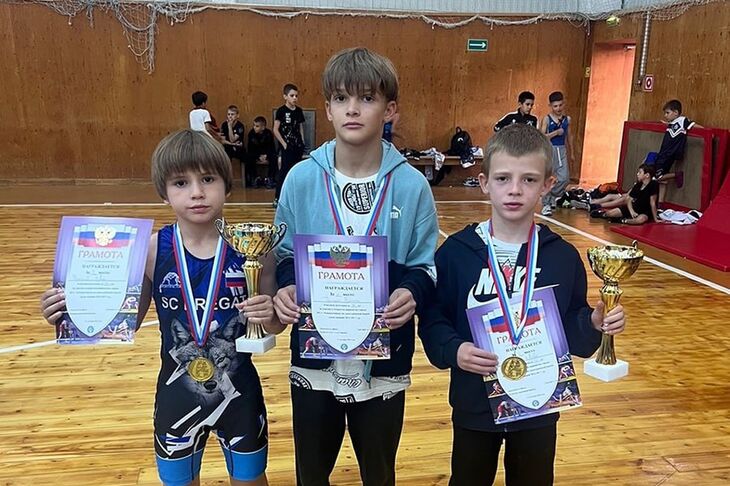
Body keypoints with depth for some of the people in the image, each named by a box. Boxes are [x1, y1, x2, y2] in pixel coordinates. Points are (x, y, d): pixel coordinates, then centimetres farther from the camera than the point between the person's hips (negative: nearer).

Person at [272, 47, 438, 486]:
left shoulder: (411, 185, -7)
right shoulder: (302, 178, -6)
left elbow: (425, 266, -2)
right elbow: (284, 256, 3)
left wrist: (412, 294, -23)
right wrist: (286, 288, -18)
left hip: (384, 361, 0)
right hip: (315, 357, 1)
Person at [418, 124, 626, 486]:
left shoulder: (563, 256, -6)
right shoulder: (455, 250, -11)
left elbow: (571, 334, 0)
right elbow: (432, 319, -9)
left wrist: (594, 324, -20)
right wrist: (452, 350, -27)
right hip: (474, 406, -1)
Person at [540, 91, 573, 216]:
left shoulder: (567, 119, 7)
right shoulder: (547, 119, -4)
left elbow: (569, 137, 15)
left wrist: (571, 153, 18)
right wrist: (556, 132, -17)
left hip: (562, 150, 4)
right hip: (550, 149, -4)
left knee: (564, 178, -3)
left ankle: (553, 197, 21)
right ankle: (546, 205, 6)